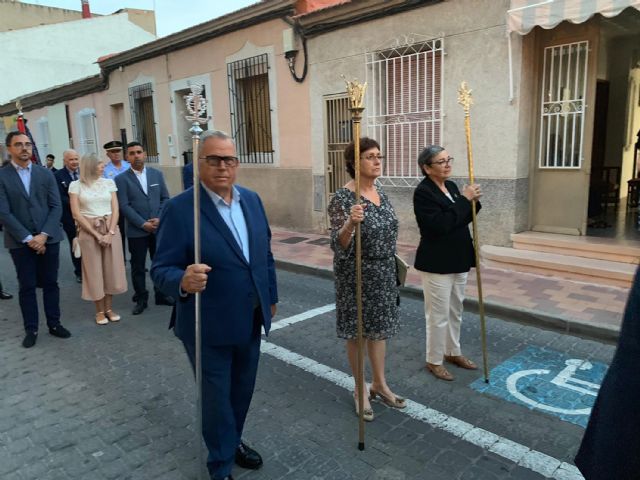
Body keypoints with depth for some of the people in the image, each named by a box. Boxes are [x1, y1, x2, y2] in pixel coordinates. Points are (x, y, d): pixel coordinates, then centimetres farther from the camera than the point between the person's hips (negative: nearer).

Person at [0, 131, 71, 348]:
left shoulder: (45, 174, 5)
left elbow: (56, 207, 1)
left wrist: (43, 235, -10)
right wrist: (28, 238, -13)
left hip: (48, 238, 2)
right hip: (20, 241, -2)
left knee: (50, 283, 9)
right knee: (26, 287, 6)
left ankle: (54, 324, 20)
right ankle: (31, 329, 16)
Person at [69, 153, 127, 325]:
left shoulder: (109, 182, 6)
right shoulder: (76, 185, -2)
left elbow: (115, 210, 2)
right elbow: (76, 214, -6)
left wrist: (110, 232, -10)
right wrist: (97, 234, -11)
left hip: (111, 229, 2)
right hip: (88, 231, -2)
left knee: (111, 269, 5)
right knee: (94, 270, 4)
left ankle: (109, 308, 18)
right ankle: (100, 311, 15)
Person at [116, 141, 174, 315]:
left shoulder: (157, 174, 7)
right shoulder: (121, 179, -3)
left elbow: (165, 198, 6)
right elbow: (124, 206, -9)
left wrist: (160, 218, -9)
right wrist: (143, 224, -15)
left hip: (158, 228, 3)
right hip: (136, 231, -3)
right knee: (138, 267, 6)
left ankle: (161, 295, 24)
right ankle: (141, 299, 19)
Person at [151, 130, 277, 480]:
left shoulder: (252, 199, 2)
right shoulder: (179, 208, -17)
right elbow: (161, 269, -18)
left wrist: (270, 296, 15)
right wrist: (183, 281, -40)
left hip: (250, 320, 6)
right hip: (209, 326, -5)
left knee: (242, 389, 23)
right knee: (216, 396, 13)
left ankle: (233, 441, 49)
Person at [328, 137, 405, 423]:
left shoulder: (380, 193, 5)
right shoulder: (343, 198, -17)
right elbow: (338, 244, -23)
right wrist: (350, 223, -43)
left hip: (383, 271, 7)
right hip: (356, 274, -7)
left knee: (379, 327, 17)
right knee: (357, 331, 8)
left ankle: (380, 384, 33)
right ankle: (361, 389, 26)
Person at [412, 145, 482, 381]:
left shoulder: (451, 186, 8)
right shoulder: (423, 192, -17)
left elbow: (463, 219, 12)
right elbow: (441, 224, -27)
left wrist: (472, 201, -6)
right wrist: (464, 199, -21)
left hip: (457, 260, 8)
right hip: (436, 263, -8)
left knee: (455, 311, 19)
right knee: (438, 315, 3)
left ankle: (453, 352, 36)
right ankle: (434, 361, 19)